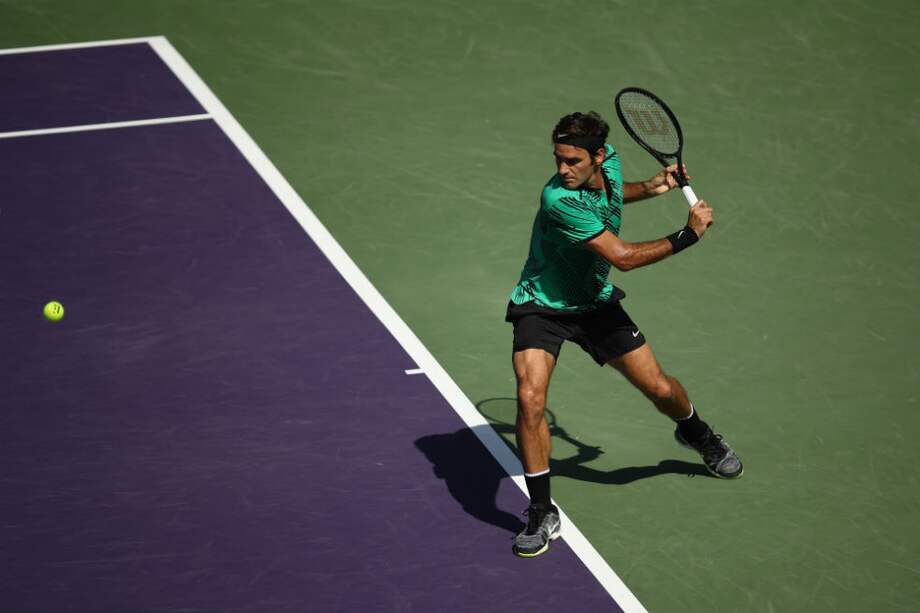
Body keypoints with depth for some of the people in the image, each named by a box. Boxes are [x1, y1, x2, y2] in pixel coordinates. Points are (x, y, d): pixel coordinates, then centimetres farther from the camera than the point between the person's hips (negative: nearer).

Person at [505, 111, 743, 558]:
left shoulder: (608, 161, -11)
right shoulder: (558, 200, -34)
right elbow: (623, 257, -31)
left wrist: (650, 187, 2)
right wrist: (690, 234, -24)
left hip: (595, 302, 6)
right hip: (542, 306, -6)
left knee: (660, 389, 7)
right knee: (530, 399, -25)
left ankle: (696, 434, 43)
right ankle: (542, 513, -11)